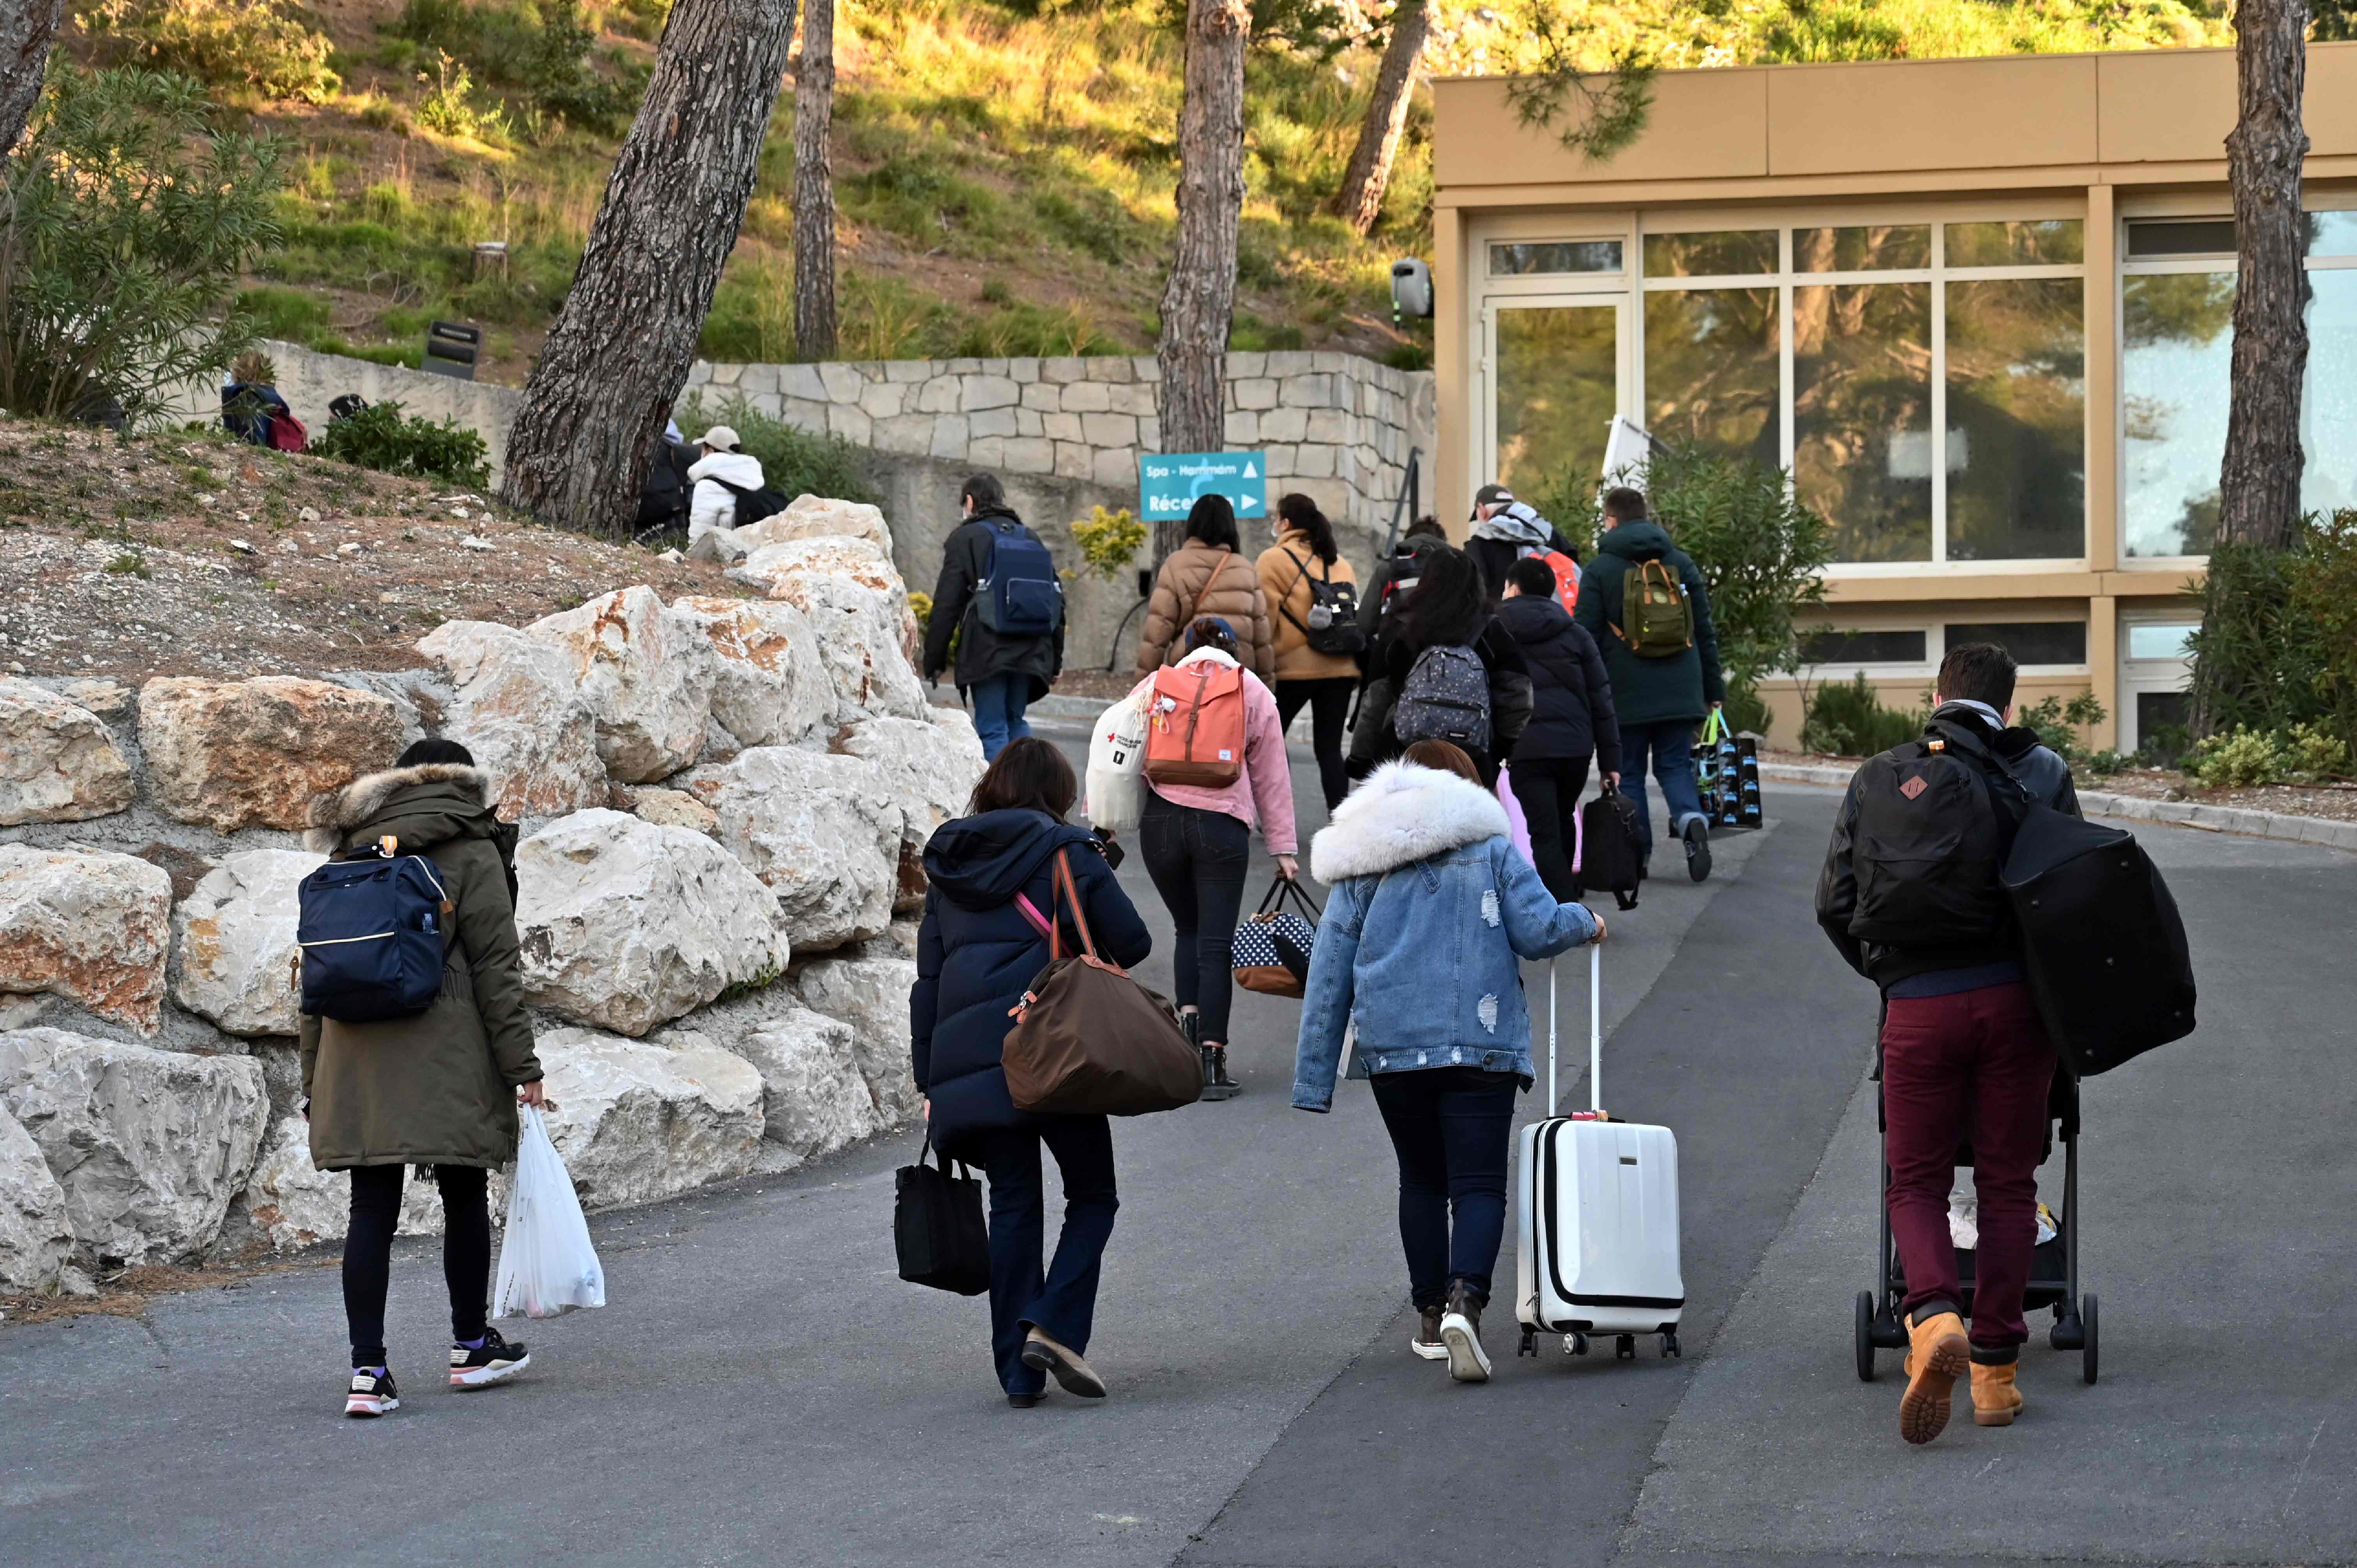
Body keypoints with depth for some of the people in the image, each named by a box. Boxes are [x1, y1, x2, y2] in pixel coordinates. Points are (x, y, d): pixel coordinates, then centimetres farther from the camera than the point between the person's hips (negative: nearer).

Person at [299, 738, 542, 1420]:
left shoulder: (349, 855, 16)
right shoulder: (470, 853, 1)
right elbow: (495, 966, -5)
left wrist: (314, 1077, 19)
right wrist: (521, 1064, -2)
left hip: (355, 1056, 4)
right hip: (446, 1053, -4)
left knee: (372, 1210, 1)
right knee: (464, 1197, 11)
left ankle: (367, 1370, -7)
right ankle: (471, 1348, 22)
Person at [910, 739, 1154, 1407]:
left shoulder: (948, 866, 16)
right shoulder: (1065, 850, 2)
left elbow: (928, 977, 15)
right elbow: (1131, 943, -1)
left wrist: (931, 1082, 16)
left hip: (963, 1058, 5)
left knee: (1013, 1204, 10)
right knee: (1092, 1195, 8)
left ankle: (1019, 1370, 6)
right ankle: (1056, 1325, -12)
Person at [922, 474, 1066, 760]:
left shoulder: (964, 539, 0)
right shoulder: (1030, 538, 16)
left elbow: (946, 606, -4)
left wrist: (934, 661, 1)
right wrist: (1055, 660, 22)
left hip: (987, 651, -5)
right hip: (1029, 651, 5)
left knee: (992, 729, -3)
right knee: (1015, 721, 19)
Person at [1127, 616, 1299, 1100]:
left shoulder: (1156, 686, 15)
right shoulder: (1254, 694, 14)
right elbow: (1272, 777, 12)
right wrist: (1282, 846, 13)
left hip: (1160, 819, 2)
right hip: (1223, 824, -1)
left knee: (1187, 929, 21)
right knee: (1216, 944, 0)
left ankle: (1189, 1023, 5)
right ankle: (1212, 1061, -5)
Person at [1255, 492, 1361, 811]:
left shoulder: (1273, 560, -2)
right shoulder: (1339, 563, 15)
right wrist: (1356, 668, 22)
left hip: (1294, 666, -4)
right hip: (1340, 666, 4)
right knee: (1330, 747, 5)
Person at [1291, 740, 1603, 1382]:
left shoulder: (1360, 869, 9)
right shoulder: (1491, 851, 4)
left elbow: (1329, 974, 7)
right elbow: (1539, 931, -4)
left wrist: (1313, 1079, 9)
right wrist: (1584, 922, 19)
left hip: (1391, 1050, 2)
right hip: (1481, 1043, -2)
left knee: (1421, 1180, 19)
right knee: (1479, 1184, -3)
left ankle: (1430, 1317, 21)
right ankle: (1465, 1300, -27)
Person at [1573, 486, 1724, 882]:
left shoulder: (1600, 569, -2)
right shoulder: (1681, 563, 9)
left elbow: (1586, 637, -5)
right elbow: (1705, 632, 12)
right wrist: (1714, 689, 17)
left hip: (1625, 694, -3)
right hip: (1680, 693, 3)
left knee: (1628, 771, 7)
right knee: (1675, 765, 9)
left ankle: (1637, 856, 3)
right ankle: (1692, 820, -20)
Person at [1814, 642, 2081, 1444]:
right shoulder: (2042, 775, 5)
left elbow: (1834, 903, 6)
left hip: (1920, 1008, 0)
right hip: (2016, 1000, 0)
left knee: (1916, 1182, 9)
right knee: (2007, 1183, 10)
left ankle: (1935, 1317, -19)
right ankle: (1995, 1369, 9)